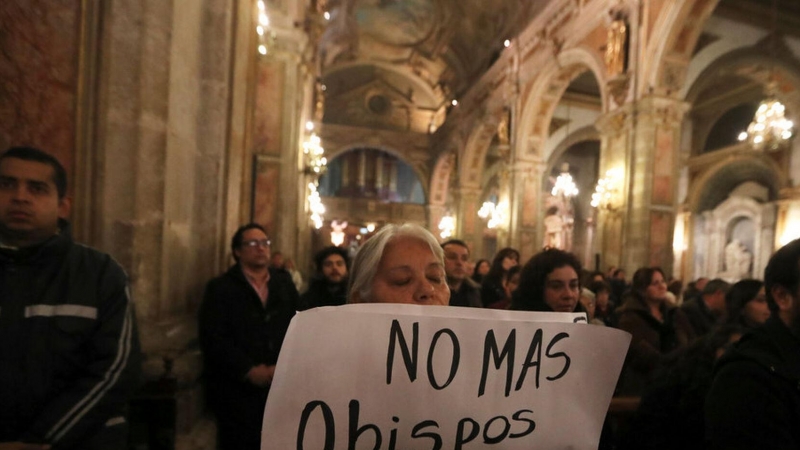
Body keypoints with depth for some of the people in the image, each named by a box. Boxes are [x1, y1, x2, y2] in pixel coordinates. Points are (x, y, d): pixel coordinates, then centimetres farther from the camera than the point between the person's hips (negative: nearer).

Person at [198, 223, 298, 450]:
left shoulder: (285, 284, 9)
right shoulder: (220, 287, 1)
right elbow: (213, 338, -8)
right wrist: (249, 370, -13)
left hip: (281, 388, 3)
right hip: (237, 390, -2)